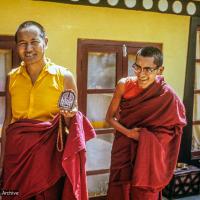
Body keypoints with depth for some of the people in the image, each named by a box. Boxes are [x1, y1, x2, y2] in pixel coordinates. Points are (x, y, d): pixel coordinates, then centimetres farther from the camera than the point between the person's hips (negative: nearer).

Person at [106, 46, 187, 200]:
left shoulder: (168, 96, -17)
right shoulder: (124, 85, -11)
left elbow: (172, 131, -8)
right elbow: (110, 117, -2)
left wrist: (143, 136, -18)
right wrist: (128, 132, -17)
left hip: (148, 156, -2)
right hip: (123, 152, 2)